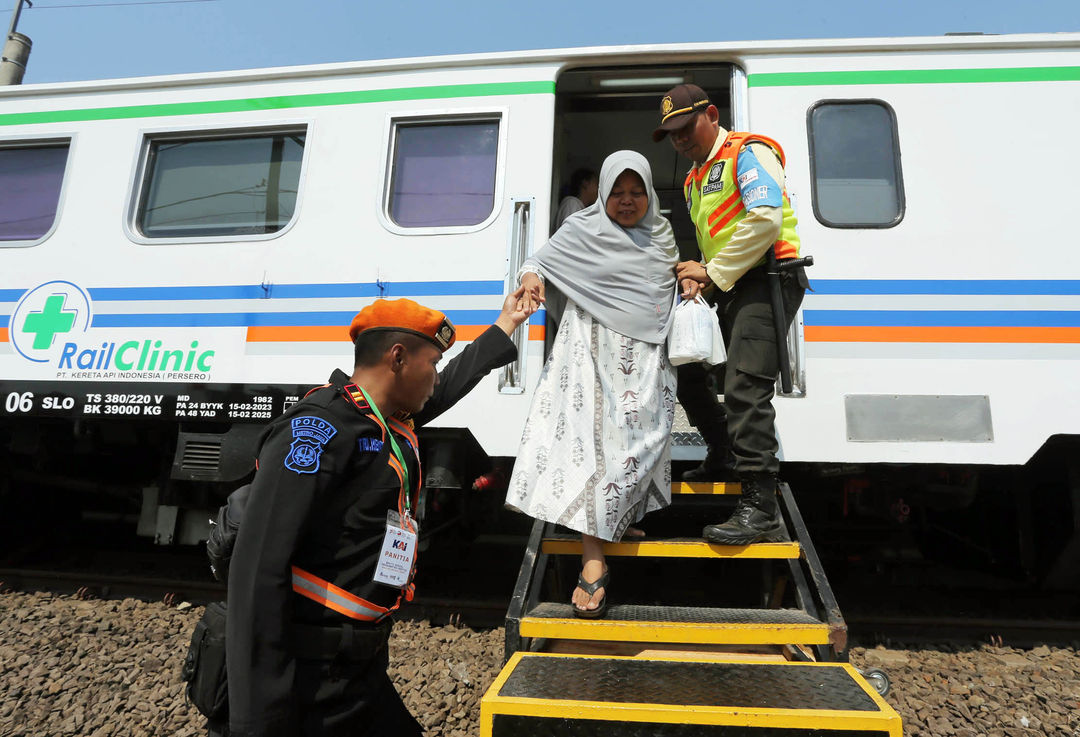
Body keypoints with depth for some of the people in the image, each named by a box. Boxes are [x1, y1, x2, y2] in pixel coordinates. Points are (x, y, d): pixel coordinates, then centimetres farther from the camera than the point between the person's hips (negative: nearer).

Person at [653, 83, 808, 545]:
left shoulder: (748, 153, -4)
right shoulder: (695, 179, 23)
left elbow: (766, 220, -20)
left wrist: (713, 273, -15)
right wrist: (697, 276, 3)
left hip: (768, 280, -10)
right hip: (728, 289, 10)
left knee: (744, 387, -20)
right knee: (683, 369, 11)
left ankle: (760, 507, -18)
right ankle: (722, 454, 28)